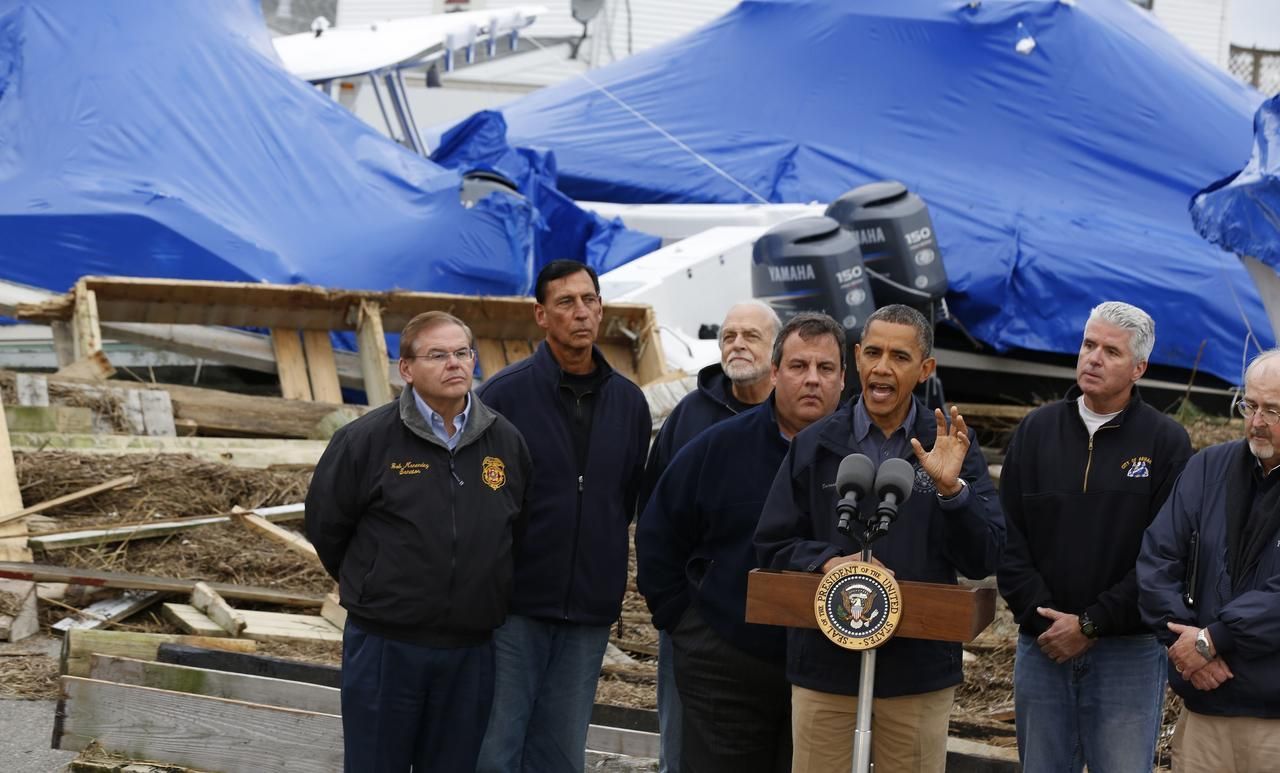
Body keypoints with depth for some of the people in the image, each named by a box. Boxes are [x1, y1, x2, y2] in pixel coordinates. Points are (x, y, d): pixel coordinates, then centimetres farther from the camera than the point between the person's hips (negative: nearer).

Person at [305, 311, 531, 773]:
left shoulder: (505, 442, 3)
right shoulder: (365, 440, -8)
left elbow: (522, 531, 15)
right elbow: (325, 526, 2)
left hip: (471, 650, 3)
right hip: (384, 648, -3)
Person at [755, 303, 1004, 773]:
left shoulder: (950, 446, 3)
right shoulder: (815, 445, 5)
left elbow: (984, 559, -2)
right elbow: (772, 545, 7)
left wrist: (951, 488, -17)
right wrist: (828, 562, -12)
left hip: (920, 670, 0)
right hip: (825, 666, 1)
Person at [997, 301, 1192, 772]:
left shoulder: (1166, 442, -2)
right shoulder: (1037, 431, 8)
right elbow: (1009, 539, 5)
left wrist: (1091, 624, -11)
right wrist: (1040, 617, -7)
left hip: (1128, 651, -3)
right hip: (1042, 646, 3)